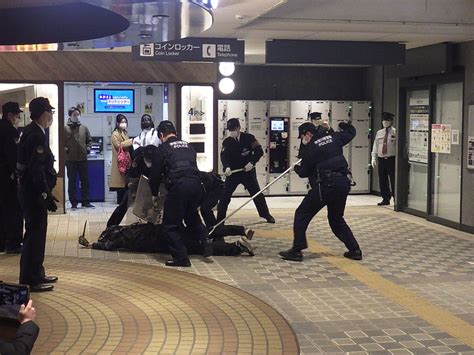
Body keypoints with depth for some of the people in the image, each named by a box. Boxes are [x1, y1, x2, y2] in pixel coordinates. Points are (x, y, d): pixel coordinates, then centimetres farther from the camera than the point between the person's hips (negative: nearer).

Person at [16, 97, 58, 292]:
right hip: (34, 193, -10)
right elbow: (37, 170, -25)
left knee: (36, 233, 18)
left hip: (29, 191, 10)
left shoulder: (31, 132, 11)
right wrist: (46, 195, -21)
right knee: (35, 234, -3)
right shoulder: (36, 136, -19)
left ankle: (36, 274, 28)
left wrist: (46, 193, 20)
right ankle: (31, 280, 4)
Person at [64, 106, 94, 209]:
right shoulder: (65, 128, -3)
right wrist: (65, 149, -14)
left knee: (85, 181, 7)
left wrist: (88, 148, 2)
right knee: (72, 181, 4)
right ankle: (73, 202, 9)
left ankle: (86, 201, 14)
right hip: (70, 159, -3)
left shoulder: (84, 128, 9)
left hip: (83, 158, 3)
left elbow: (89, 140, 17)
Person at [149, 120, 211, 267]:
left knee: (170, 225, 5)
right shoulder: (188, 146, 22)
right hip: (196, 183, 6)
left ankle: (181, 257, 3)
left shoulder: (162, 149, 6)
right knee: (192, 215, 30)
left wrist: (154, 193, 23)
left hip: (178, 186, -6)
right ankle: (205, 241, 16)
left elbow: (156, 173, 9)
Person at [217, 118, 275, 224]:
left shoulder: (249, 138, -8)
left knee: (257, 194, 5)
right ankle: (219, 219, 1)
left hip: (248, 171, -1)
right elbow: (224, 156, -16)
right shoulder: (227, 142, -4)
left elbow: (259, 151, -10)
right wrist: (227, 167, -36)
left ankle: (267, 215, 20)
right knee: (225, 196, -6)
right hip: (232, 172, 1)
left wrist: (252, 162, -23)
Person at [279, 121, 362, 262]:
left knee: (302, 215, 4)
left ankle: (296, 251, -1)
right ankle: (355, 250, 18)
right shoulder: (334, 137, 11)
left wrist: (297, 168, 23)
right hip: (343, 184, 7)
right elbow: (351, 132, 28)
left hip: (325, 185, -7)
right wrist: (343, 125, 48)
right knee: (336, 219, 23)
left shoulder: (311, 147, -5)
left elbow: (304, 172, 0)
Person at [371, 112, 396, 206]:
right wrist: (374, 158, 6)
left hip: (392, 159, -5)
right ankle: (385, 199, 16)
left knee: (394, 180, -3)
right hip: (381, 159, 5)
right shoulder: (379, 133, 13)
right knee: (382, 180, 7)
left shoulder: (395, 132, -2)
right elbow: (375, 146, 14)